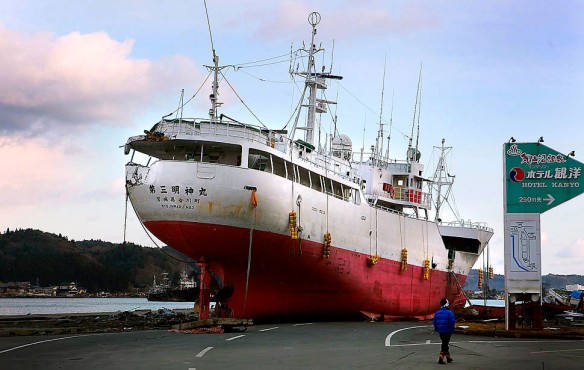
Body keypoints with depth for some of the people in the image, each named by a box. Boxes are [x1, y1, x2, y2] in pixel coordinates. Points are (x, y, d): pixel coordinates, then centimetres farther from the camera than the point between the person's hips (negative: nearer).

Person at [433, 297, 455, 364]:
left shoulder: (437, 313, 3)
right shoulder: (449, 313, -14)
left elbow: (435, 322, 9)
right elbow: (452, 323, -16)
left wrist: (437, 329, 19)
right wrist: (452, 331, -5)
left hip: (440, 331, 6)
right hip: (447, 331, -6)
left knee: (445, 343, 20)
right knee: (445, 344, -3)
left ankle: (448, 357, 29)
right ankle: (441, 358, -12)